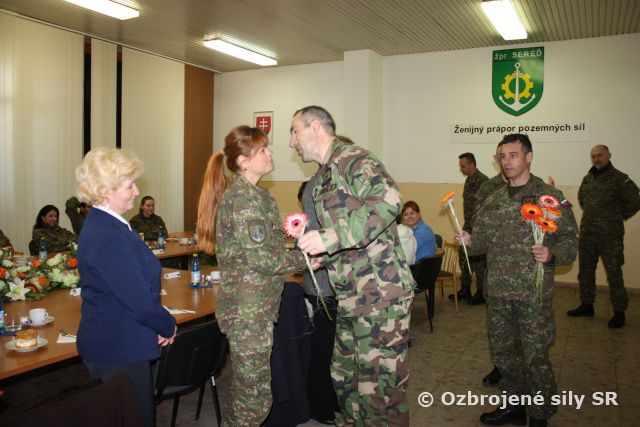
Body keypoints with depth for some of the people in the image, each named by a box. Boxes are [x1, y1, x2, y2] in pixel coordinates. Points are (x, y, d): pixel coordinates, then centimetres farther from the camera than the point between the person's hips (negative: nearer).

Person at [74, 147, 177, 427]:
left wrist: (159, 324, 2)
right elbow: (138, 298, -26)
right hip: (119, 351, -10)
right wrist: (168, 327, -8)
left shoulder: (101, 224, 7)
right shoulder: (110, 237, -27)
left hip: (109, 344, 10)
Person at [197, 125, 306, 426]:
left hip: (250, 306, 10)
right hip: (249, 309, -10)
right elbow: (261, 259, -22)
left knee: (246, 389, 20)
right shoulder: (244, 195, -17)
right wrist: (304, 257, -10)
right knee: (255, 396, 2)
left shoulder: (248, 192, 13)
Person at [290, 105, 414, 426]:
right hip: (351, 299, 10)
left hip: (380, 294, -9)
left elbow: (389, 200, -29)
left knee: (380, 390, 0)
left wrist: (331, 237, -31)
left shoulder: (353, 159, -10)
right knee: (345, 378, 20)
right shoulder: (324, 177, 19)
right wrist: (316, 250, 11)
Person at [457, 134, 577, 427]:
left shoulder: (551, 197, -4)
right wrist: (470, 241, -7)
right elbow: (483, 241, 14)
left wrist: (552, 254, -24)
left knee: (535, 357, 3)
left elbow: (570, 241, -5)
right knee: (502, 350, 16)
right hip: (498, 292, 5)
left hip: (533, 294, -5)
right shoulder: (493, 200, 10)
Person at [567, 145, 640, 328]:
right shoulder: (587, 179, 9)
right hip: (587, 233, 6)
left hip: (610, 235, -6)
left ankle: (619, 312, 11)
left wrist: (619, 216, 1)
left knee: (614, 273, -1)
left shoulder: (619, 179, -9)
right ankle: (586, 305, 27)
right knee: (585, 270, 13)